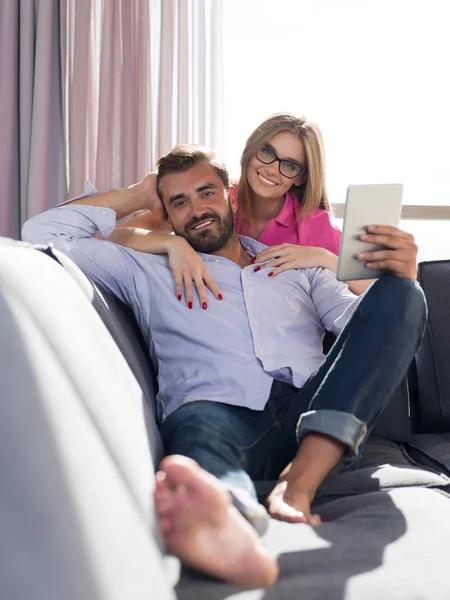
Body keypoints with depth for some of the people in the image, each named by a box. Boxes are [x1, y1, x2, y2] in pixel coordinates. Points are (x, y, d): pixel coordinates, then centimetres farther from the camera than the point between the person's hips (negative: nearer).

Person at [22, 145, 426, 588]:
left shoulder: (298, 269, 28)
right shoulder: (149, 273, 25)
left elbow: (367, 323, 14)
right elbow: (43, 233, 21)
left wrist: (400, 279, -9)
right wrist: (139, 195, 25)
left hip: (315, 422, 3)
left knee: (400, 295, -17)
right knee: (197, 421, -38)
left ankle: (299, 484, -33)